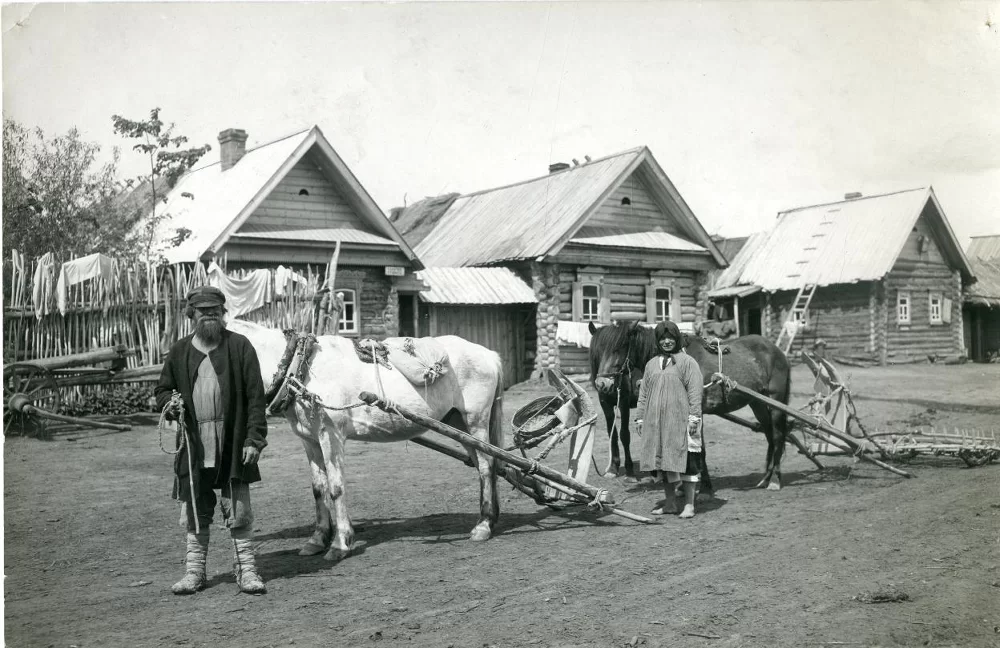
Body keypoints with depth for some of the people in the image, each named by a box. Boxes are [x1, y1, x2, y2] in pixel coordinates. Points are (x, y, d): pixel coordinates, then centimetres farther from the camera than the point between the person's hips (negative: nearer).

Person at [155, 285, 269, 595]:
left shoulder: (240, 346, 0)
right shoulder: (179, 351, 9)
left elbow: (255, 395, -3)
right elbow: (162, 389, 18)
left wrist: (254, 438, -10)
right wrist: (169, 402, -7)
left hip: (233, 445, -3)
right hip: (194, 445, 3)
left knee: (238, 511, 3)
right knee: (195, 511, 11)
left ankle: (246, 569, 14)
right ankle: (195, 570, 24)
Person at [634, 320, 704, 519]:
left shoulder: (687, 362, -1)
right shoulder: (651, 364, 14)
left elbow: (695, 393, -6)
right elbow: (643, 393, 17)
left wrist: (694, 417, -13)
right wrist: (641, 418, 12)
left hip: (681, 420, -5)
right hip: (656, 422, 5)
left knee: (685, 462, -2)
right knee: (664, 462, 10)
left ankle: (689, 504, 6)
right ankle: (669, 503, 20)